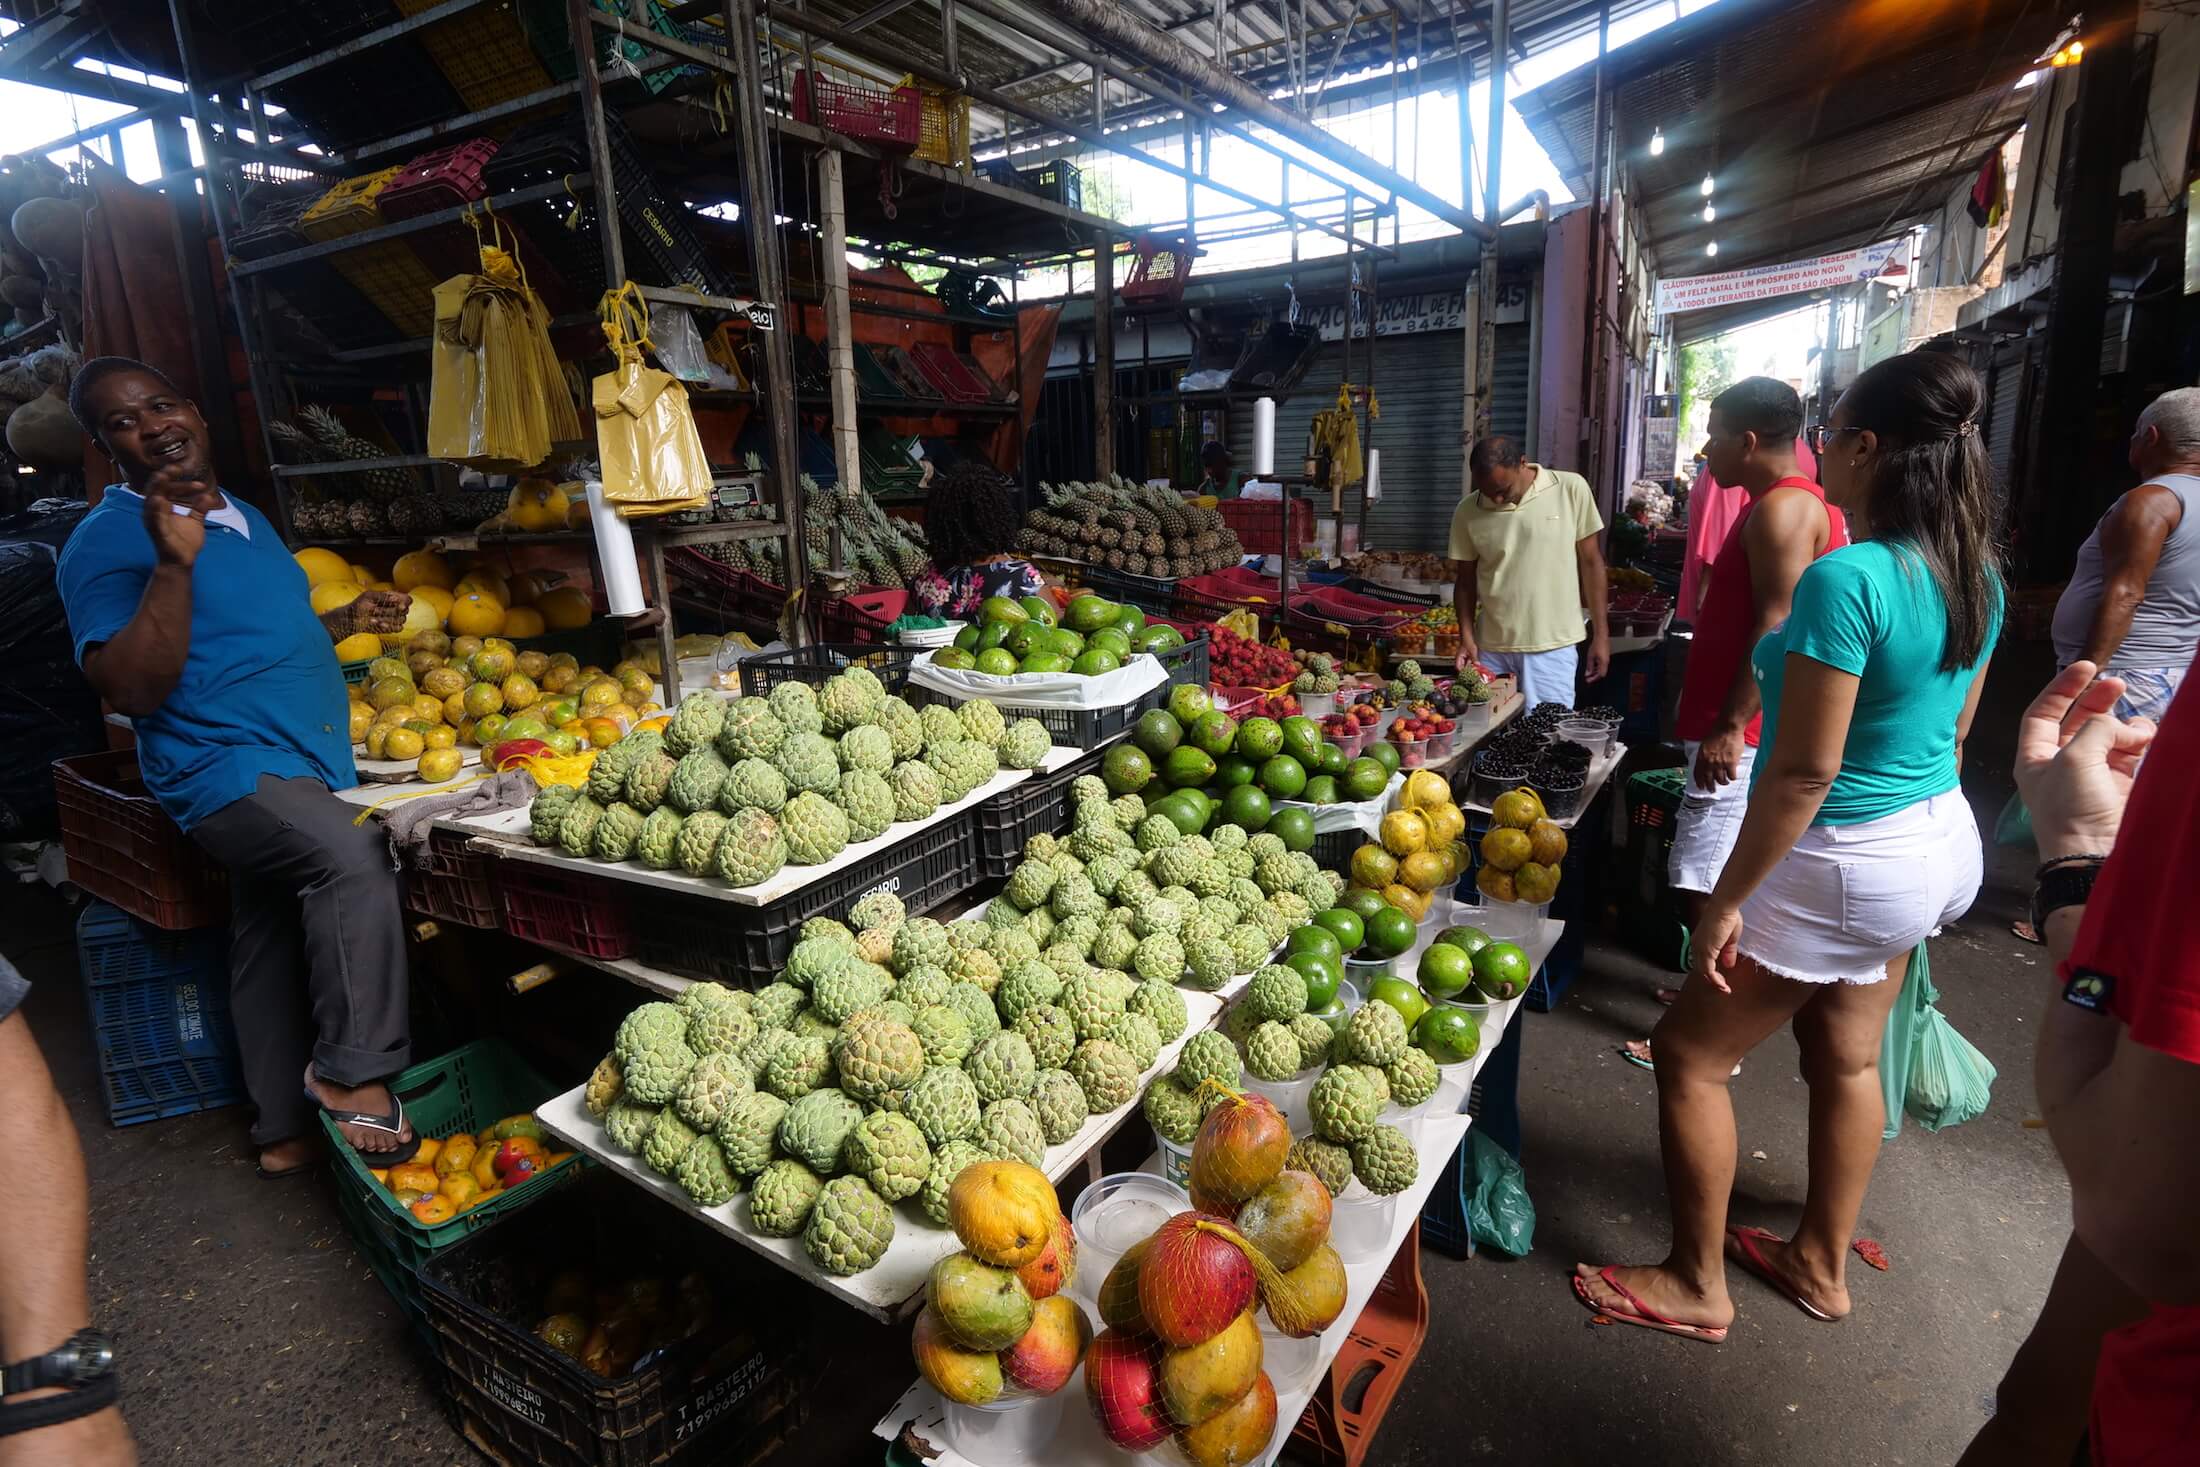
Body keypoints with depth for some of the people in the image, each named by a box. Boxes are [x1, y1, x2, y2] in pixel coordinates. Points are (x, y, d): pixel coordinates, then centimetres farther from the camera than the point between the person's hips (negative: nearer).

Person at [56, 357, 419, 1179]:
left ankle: (286, 1133, 27)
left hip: (301, 769, 8)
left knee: (271, 950, 15)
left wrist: (349, 620, 15)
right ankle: (354, 1074, -19)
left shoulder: (246, 517, 16)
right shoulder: (107, 541, -9)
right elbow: (130, 690, -20)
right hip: (224, 768, -8)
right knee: (356, 859, -33)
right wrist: (173, 564, -27)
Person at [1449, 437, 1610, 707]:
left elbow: (1590, 562, 2)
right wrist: (1466, 638, -3)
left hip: (1553, 646, -2)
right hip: (1491, 648, 2)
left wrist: (1600, 635, 3)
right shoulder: (1467, 512, 0)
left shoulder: (1571, 489, -4)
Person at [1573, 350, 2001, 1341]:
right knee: (1847, 1056, 22)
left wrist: (1726, 900, -19)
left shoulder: (1846, 578, -26)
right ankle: (1821, 1263, 40)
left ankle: (1696, 1286, 22)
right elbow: (1951, 729, 13)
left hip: (1841, 863, -9)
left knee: (1691, 1056, 6)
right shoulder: (1977, 573, 2)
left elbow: (1805, 771, -27)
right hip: (1940, 841, 9)